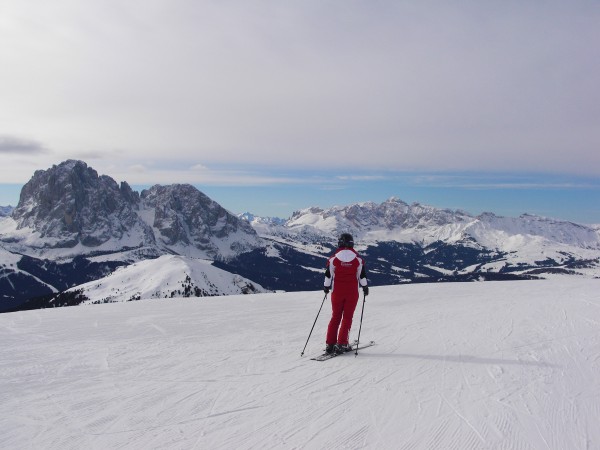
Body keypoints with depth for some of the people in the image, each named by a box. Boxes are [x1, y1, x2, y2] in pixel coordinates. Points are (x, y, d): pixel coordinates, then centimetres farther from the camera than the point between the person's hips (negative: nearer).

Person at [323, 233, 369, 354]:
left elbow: (328, 275, 0)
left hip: (337, 292, 1)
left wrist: (326, 287, 15)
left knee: (335, 317, 11)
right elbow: (362, 275, 3)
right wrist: (365, 287, 18)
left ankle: (330, 344, 9)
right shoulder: (358, 259, -3)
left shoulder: (333, 258, -5)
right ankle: (341, 344, 1)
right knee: (347, 317, 6)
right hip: (352, 293, -1)